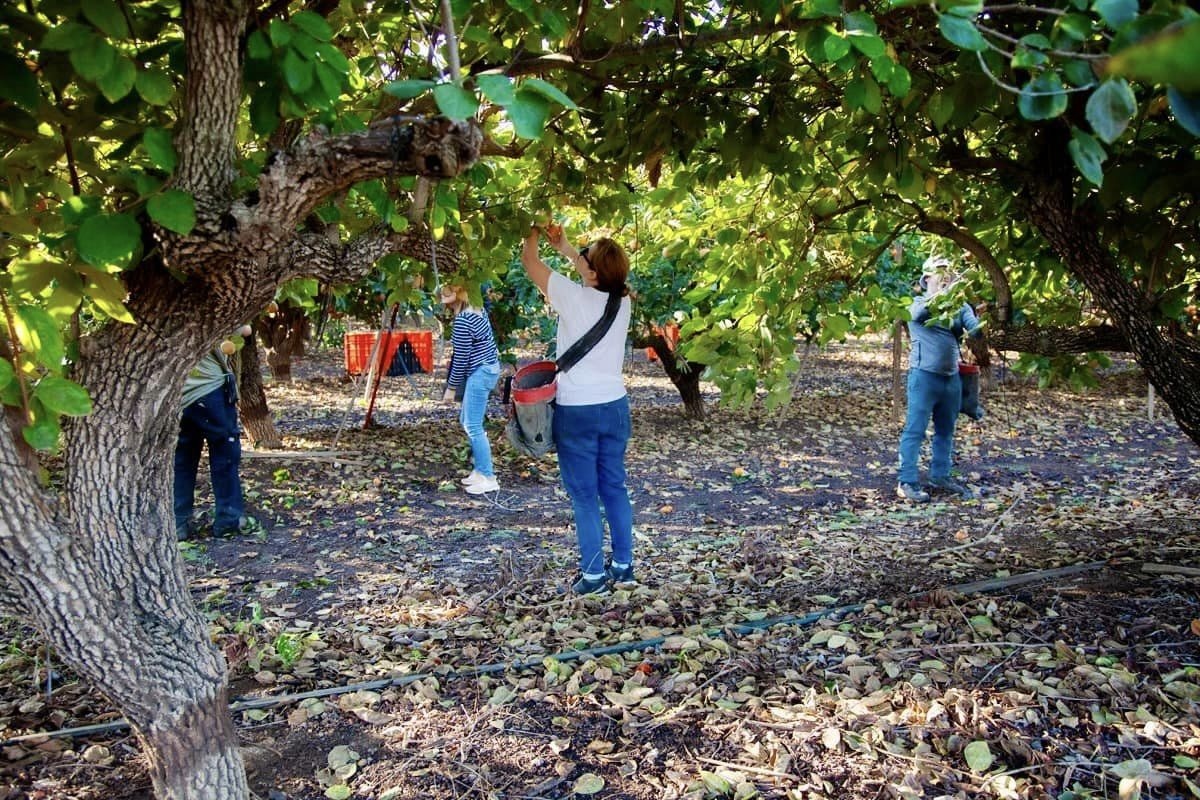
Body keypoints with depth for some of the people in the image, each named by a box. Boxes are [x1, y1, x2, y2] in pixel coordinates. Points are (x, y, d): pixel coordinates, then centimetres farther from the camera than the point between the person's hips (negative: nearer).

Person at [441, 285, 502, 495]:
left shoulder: (462, 321, -21)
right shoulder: (476, 310, 8)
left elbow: (461, 358, -17)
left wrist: (451, 388, -9)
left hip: (480, 373, -11)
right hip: (487, 368, 11)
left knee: (473, 426, -6)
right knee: (467, 420, 18)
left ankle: (488, 478, -1)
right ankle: (480, 470, 25)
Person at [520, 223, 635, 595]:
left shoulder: (573, 296, -15)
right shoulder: (622, 299, 0)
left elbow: (529, 261, -1)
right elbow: (592, 273, 24)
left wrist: (535, 229, 14)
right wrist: (562, 245, 26)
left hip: (577, 410, -6)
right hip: (615, 406, 6)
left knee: (584, 496, 2)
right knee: (614, 488, 15)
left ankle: (594, 574, 8)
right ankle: (623, 565, 22)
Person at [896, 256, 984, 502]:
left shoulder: (959, 306, 10)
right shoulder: (918, 303, 0)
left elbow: (976, 330, -3)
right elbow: (917, 313, -24)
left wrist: (983, 321, -26)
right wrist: (946, 293, -37)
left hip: (952, 377, 5)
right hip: (924, 375, -5)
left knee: (945, 431, 14)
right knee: (915, 430, -5)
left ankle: (940, 476, 27)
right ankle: (907, 482, -3)